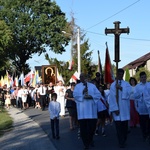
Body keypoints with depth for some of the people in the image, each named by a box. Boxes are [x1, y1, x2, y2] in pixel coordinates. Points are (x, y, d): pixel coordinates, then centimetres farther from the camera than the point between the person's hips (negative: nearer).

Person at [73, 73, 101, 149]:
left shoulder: (92, 86, 13)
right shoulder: (77, 86, 11)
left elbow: (98, 94, 3)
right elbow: (75, 95, -4)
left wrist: (91, 96, -13)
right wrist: (82, 93, -18)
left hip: (91, 109, 1)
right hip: (82, 110, -1)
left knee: (92, 126, 2)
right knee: (83, 127, -3)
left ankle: (90, 139, 30)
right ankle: (86, 144, 7)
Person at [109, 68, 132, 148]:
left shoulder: (126, 84, 10)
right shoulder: (113, 85, 1)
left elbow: (129, 92, -7)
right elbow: (112, 97, -6)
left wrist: (121, 88, -16)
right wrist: (115, 108, -13)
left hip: (125, 108, 2)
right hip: (117, 107, -2)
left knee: (125, 125, 8)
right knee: (118, 125, -3)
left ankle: (124, 140, 22)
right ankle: (121, 142, 2)